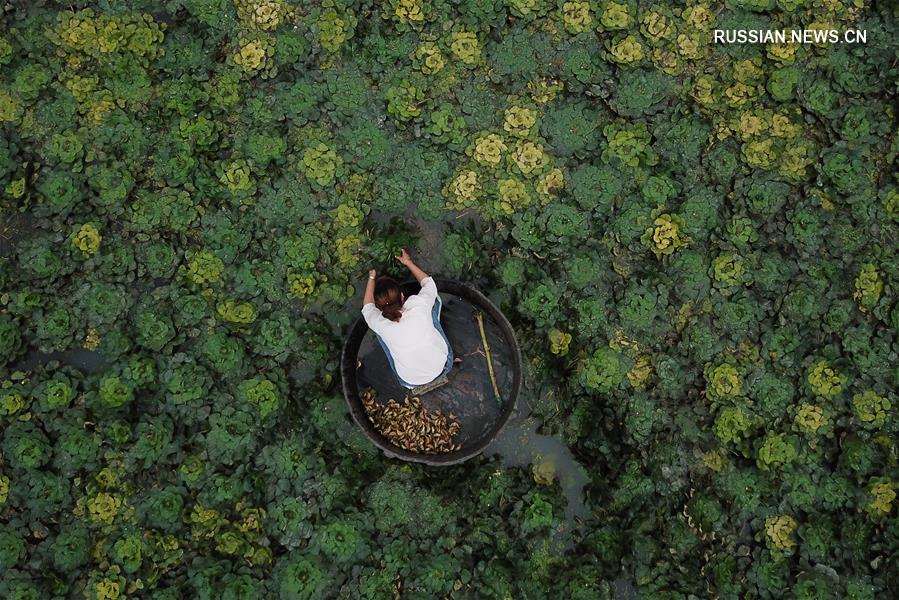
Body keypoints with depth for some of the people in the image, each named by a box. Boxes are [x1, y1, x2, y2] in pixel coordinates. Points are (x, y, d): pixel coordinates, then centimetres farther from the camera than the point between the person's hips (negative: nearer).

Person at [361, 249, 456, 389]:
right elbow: (429, 283, 4)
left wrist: (372, 278, 17)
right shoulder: (419, 304, -22)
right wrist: (408, 263, 14)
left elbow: (368, 306, 7)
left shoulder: (379, 323, -20)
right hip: (443, 366, 1)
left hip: (411, 382, -1)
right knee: (434, 297, 7)